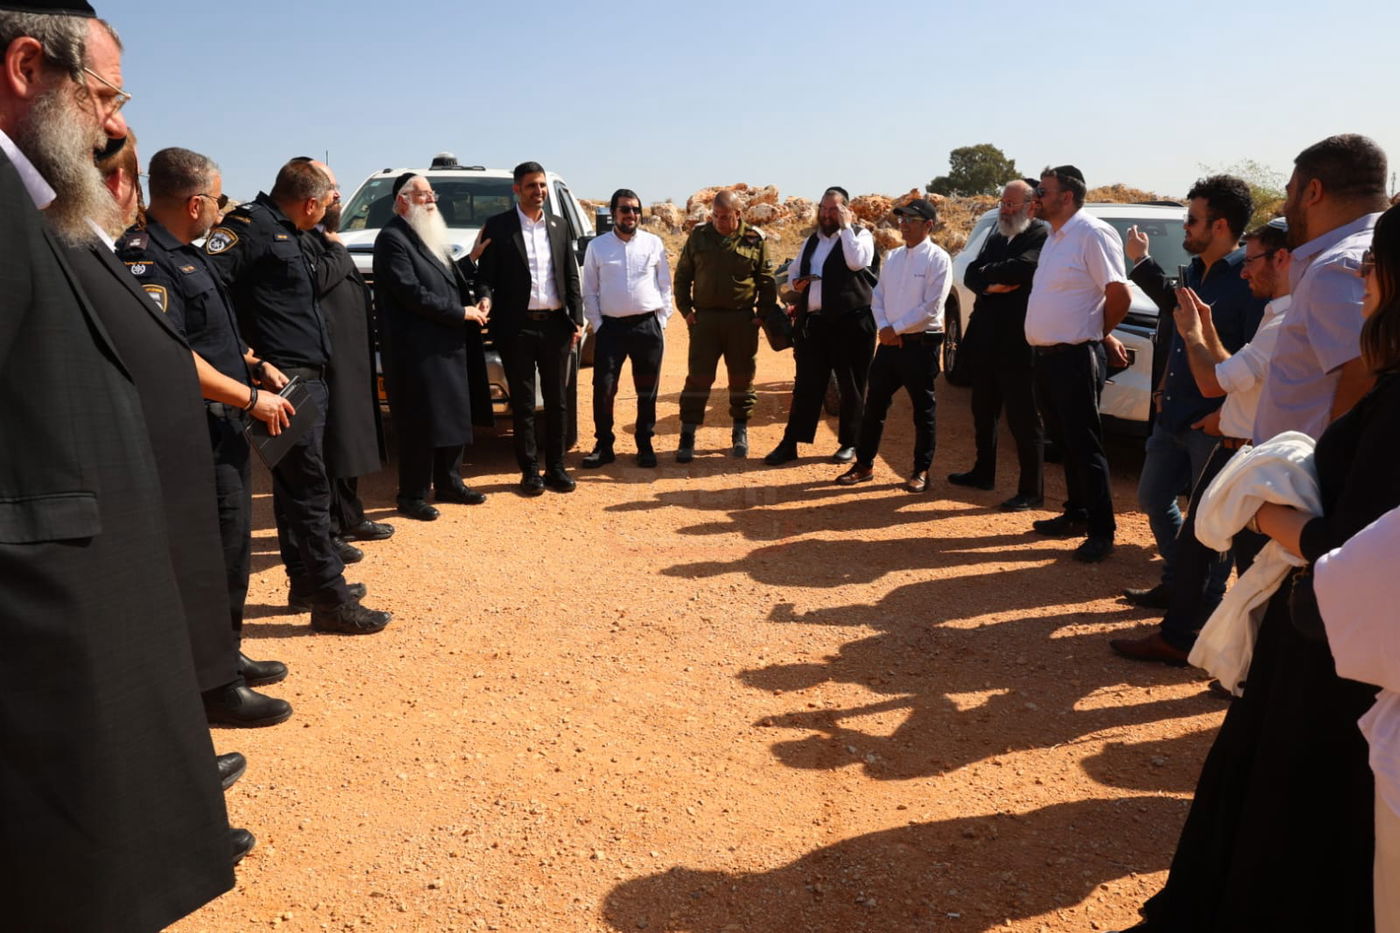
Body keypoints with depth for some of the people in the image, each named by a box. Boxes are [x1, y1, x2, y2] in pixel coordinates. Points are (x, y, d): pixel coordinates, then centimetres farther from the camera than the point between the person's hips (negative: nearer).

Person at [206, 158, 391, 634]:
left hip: (306, 375, 10)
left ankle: (305, 581, 27)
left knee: (296, 484, 16)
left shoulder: (286, 234, 19)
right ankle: (329, 599, -2)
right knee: (308, 486, -7)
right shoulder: (251, 225, -12)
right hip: (285, 377, -10)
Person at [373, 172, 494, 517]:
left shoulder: (431, 236, 18)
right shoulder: (392, 239, -11)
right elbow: (412, 293, -19)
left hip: (449, 343, 9)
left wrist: (478, 300, 3)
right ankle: (412, 496, 7)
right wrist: (463, 312, -14)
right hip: (418, 349, -9)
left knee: (454, 417, 14)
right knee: (420, 424, -3)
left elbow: (452, 279, 23)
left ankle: (449, 483, 26)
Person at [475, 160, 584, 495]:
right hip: (517, 326, -3)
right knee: (523, 403, 4)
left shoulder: (558, 226, 11)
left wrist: (577, 320, 5)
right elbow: (486, 275, -1)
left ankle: (556, 468, 18)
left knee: (558, 401, 8)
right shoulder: (498, 226, 0)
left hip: (555, 325, 3)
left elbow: (571, 277, 12)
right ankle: (529, 471, 12)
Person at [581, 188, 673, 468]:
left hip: (648, 326, 1)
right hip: (611, 326, 0)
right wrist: (597, 325, -1)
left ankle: (645, 445, 19)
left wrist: (661, 321, 1)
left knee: (647, 390, 7)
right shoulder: (597, 246, 4)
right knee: (603, 389, -4)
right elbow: (589, 290, 7)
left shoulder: (654, 243, 5)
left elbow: (665, 285, 8)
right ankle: (604, 446, 9)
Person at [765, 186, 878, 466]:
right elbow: (794, 272, 27)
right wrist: (796, 283, 3)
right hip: (812, 321, 5)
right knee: (805, 384, 6)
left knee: (851, 386, 4)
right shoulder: (812, 240, 18)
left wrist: (846, 226, -13)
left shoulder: (860, 235, 0)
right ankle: (790, 443, 10)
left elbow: (857, 262, -20)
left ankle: (849, 443, 16)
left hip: (849, 322, -5)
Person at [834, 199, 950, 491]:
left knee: (923, 411, 5)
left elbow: (931, 308, -15)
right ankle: (864, 464, 19)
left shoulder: (938, 259, -8)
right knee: (873, 406, 8)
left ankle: (921, 471, 15)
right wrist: (883, 327, -5)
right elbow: (877, 296, 12)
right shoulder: (894, 256, 12)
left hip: (921, 344, -6)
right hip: (889, 342, 6)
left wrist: (895, 328, -13)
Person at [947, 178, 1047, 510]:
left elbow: (1023, 268, -25)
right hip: (985, 339, 8)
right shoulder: (996, 237, 15)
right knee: (983, 412, 19)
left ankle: (1032, 491, 5)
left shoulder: (1042, 235, -8)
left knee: (1023, 419, -3)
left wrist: (986, 272, -8)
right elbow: (971, 275, 7)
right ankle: (983, 472, 35)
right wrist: (991, 285, -14)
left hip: (1018, 343, -8)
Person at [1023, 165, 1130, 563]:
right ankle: (1076, 514, 29)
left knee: (1084, 445, -4)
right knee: (1064, 441, 17)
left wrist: (1101, 335, -2)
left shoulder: (1092, 233, -13)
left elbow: (1119, 294, -17)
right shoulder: (1055, 237, 16)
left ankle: (1101, 532, 4)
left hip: (1075, 358, -9)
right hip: (1046, 355, 9)